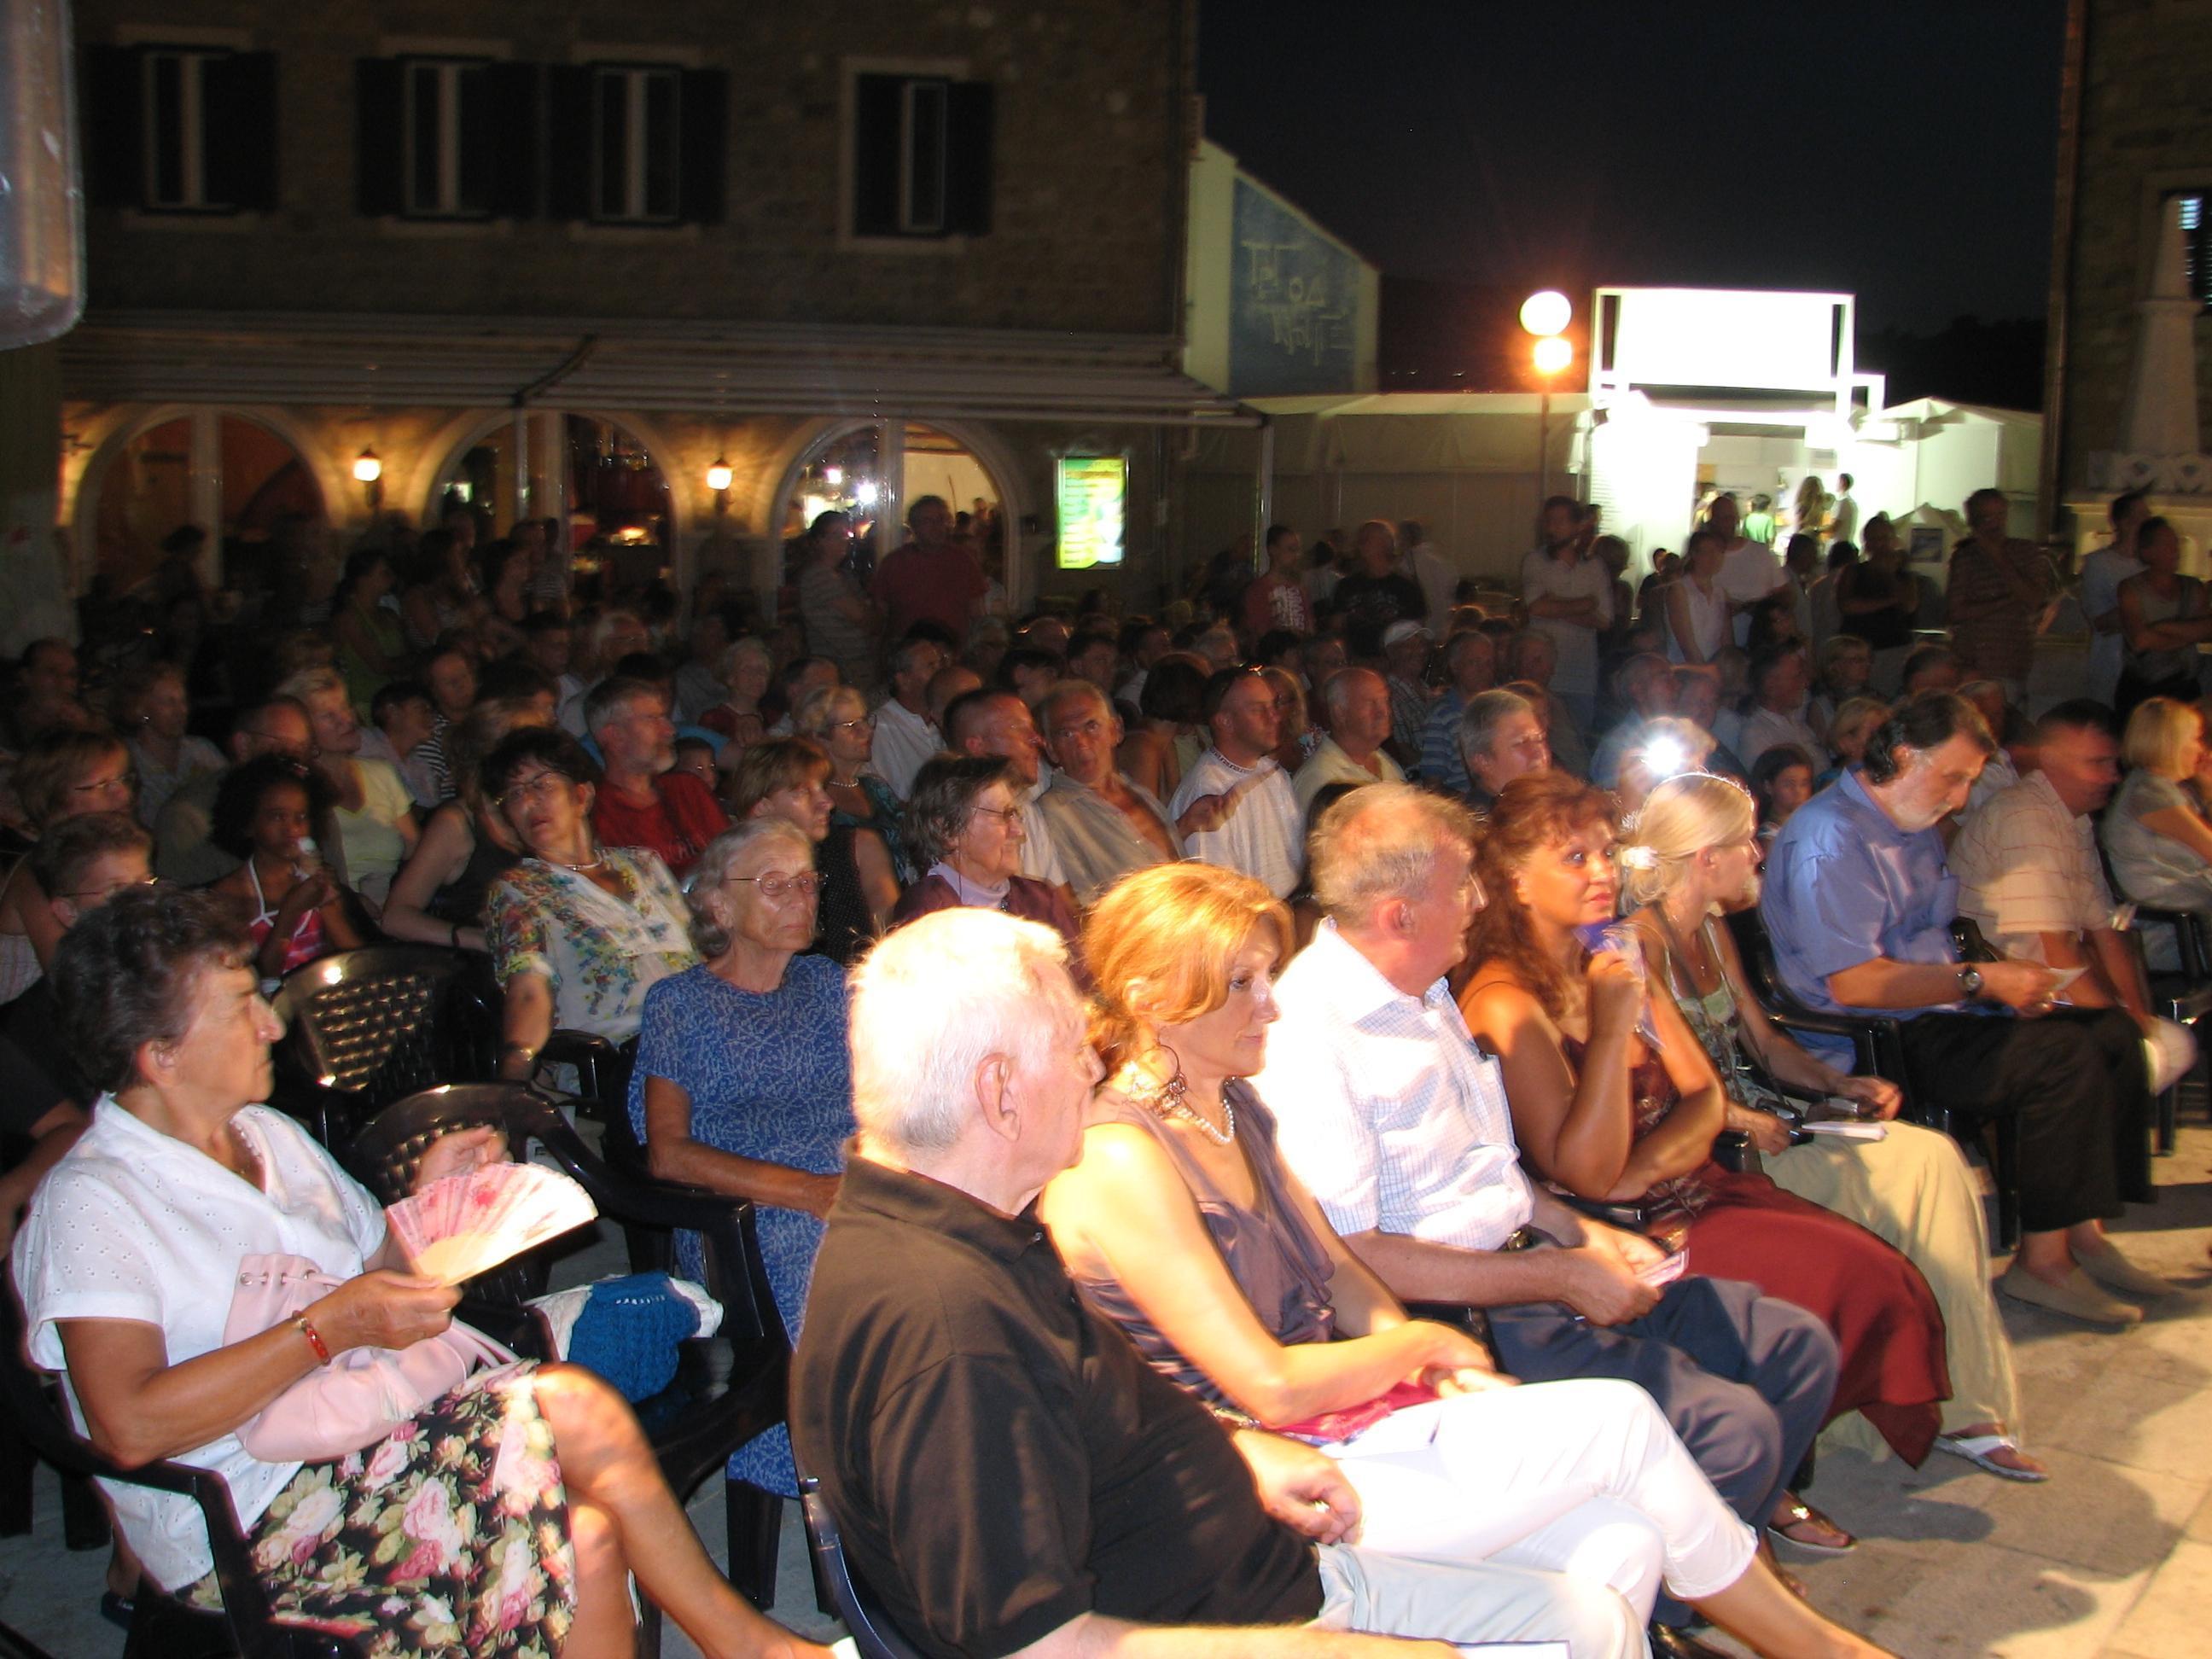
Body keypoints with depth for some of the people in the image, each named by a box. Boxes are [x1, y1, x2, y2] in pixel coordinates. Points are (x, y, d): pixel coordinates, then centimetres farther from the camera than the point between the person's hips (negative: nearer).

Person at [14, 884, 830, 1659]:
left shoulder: (270, 1134, 17)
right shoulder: (90, 1203, -9)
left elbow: (381, 1275, 24)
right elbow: (129, 1426, -21)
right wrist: (327, 1329, -19)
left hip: (378, 1440, 8)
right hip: (248, 1526, -7)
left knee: (591, 1529, -25)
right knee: (571, 1407, -23)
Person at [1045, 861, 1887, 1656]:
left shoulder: (1234, 1108, 10)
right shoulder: (1117, 1161, -19)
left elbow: (1340, 1268, 15)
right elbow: (1271, 1387, -21)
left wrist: (1449, 1381, -2)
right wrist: (1420, 1343, -6)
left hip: (1334, 1417, 8)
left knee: (1621, 1540, -11)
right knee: (1620, 1419, -8)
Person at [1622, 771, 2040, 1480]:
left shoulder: (1713, 933, 15)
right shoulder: (1642, 941, -15)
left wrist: (1837, 1084, 3)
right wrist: (1741, 1120, -25)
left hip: (1754, 1125, 9)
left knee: (1931, 1159, -7)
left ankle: (1963, 1409, -4)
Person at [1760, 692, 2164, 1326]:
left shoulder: (1918, 829, 17)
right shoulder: (1831, 837, -17)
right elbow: (1852, 983, -24)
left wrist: (2005, 982, 5)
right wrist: (1979, 980, -19)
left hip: (1937, 1016, 10)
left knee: (2114, 1031, 2)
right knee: (2065, 1055, -22)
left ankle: (2082, 1229, 7)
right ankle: (2042, 1261, -14)